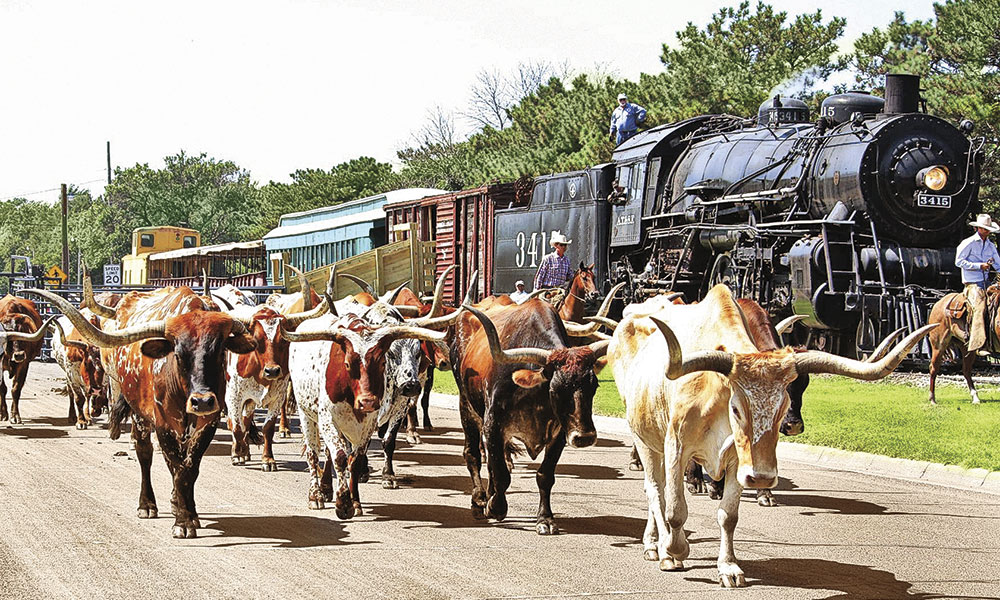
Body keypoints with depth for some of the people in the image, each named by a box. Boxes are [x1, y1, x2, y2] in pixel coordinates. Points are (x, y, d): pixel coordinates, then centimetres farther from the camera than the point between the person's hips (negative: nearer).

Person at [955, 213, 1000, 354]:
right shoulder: (968, 243, -2)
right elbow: (959, 261, -8)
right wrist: (979, 266, -14)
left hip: (986, 282, 7)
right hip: (972, 283, -7)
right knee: (980, 307, -22)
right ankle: (979, 343, -27)